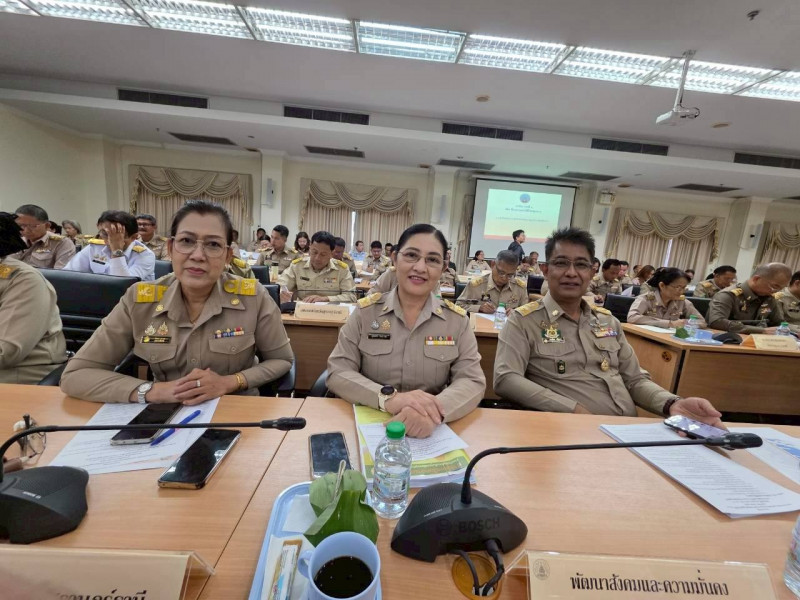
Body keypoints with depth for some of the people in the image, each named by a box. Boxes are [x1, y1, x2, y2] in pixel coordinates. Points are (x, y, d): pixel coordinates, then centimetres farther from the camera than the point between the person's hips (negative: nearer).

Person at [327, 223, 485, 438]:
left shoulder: (457, 320, -1)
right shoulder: (366, 311, -2)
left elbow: (472, 381, -7)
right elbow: (337, 372, -6)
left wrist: (435, 410, -27)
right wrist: (388, 398, -24)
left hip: (430, 432, 2)